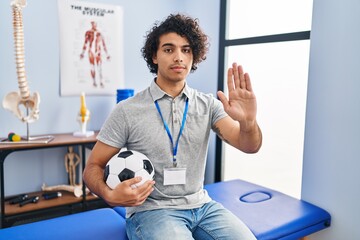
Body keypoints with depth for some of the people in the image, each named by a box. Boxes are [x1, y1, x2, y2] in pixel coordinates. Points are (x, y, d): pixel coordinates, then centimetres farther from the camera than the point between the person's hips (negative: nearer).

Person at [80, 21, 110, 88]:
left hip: (98, 52, 0)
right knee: (92, 67, 4)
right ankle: (94, 82, 12)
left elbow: (103, 44, 13)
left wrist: (107, 54, 12)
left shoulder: (100, 33, 9)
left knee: (99, 67, -10)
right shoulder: (88, 32, 3)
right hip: (91, 51, 0)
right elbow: (85, 43, 1)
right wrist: (83, 53, -5)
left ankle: (101, 82, -10)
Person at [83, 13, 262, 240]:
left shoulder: (208, 105, 0)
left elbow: (249, 145, -11)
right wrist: (109, 195, -24)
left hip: (201, 205, 4)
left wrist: (248, 122, -34)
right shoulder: (127, 111, -7)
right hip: (150, 210, -3)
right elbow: (93, 167, -2)